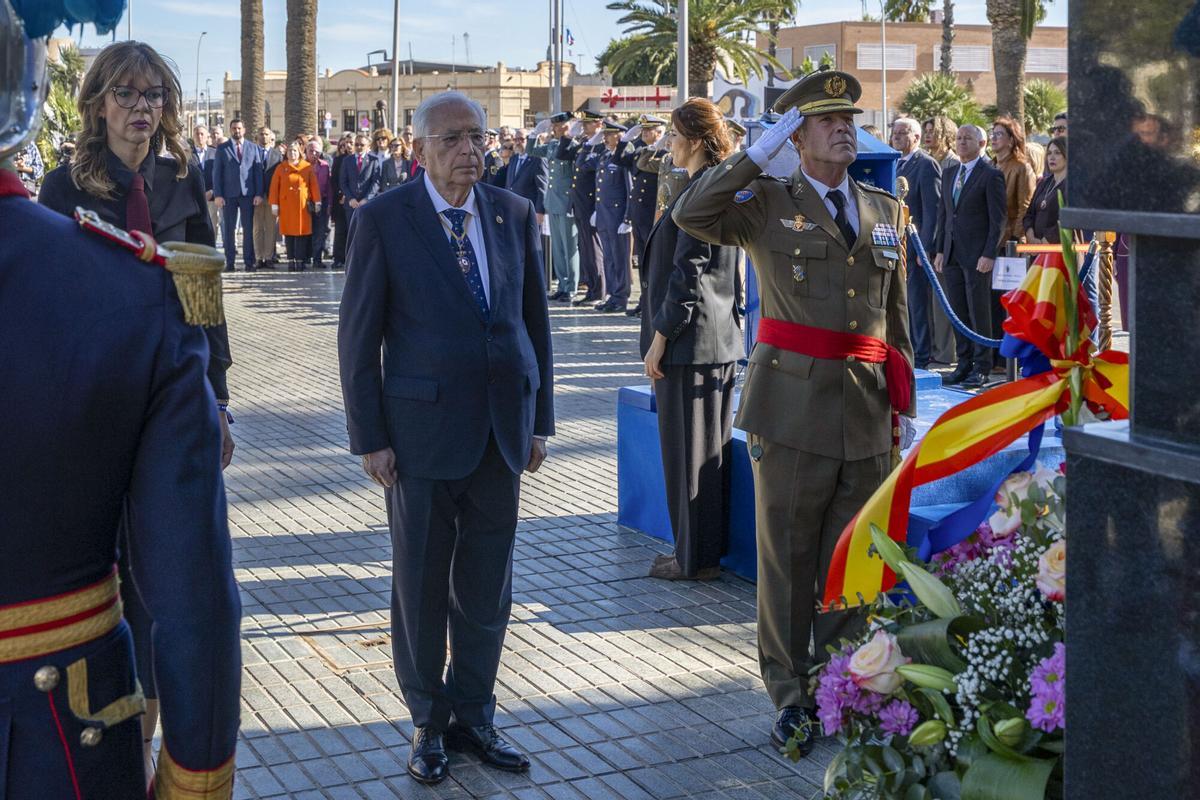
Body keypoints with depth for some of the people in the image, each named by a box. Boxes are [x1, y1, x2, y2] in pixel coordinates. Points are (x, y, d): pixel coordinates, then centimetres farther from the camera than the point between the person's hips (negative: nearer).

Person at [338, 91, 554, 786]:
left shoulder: (516, 214, 5)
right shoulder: (384, 220, -6)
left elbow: (535, 319, 10)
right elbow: (359, 336, -4)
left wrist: (541, 419, 8)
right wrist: (370, 437, -7)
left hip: (503, 428, 3)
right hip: (423, 426, -3)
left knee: (488, 584, 11)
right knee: (421, 581, 9)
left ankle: (473, 712, 28)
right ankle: (428, 721, 26)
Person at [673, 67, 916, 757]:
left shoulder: (885, 208, 14)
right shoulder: (770, 203, 0)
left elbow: (896, 313, 17)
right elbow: (691, 215, -18)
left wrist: (904, 403, 14)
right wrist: (761, 152, -14)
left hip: (869, 409, 4)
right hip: (793, 403, -4)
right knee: (788, 556, 4)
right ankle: (790, 693, 17)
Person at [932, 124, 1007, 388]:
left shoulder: (991, 175, -6)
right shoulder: (948, 174, 15)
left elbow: (998, 219, -9)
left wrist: (989, 254, -15)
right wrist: (939, 250, 11)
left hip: (977, 255, -6)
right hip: (952, 254, 7)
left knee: (979, 313, -2)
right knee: (958, 314, 9)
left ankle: (981, 368, 4)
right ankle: (963, 364, 15)